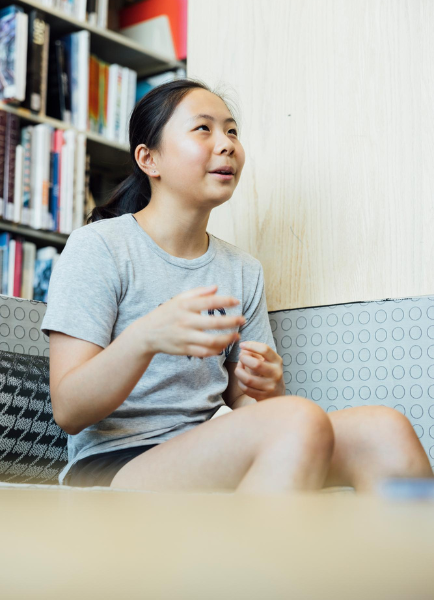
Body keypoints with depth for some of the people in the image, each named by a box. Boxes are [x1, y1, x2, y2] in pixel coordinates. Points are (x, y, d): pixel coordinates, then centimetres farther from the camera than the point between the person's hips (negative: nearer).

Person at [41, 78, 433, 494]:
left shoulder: (244, 270, 16)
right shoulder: (96, 247, -2)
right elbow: (68, 412, -11)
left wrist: (265, 387, -9)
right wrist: (144, 338, -30)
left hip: (211, 463, 6)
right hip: (112, 465, -6)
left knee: (383, 429, -21)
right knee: (301, 421, -31)